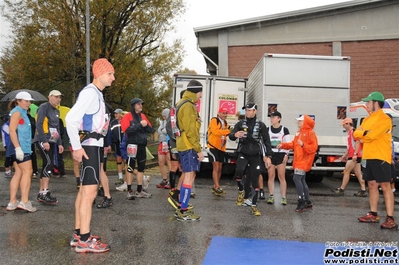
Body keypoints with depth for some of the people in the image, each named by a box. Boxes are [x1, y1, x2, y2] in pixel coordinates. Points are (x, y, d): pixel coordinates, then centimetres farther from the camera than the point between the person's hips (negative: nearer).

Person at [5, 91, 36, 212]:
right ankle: (24, 201, -11)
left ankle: (12, 202, 11)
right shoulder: (17, 112, -9)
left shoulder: (22, 112, 20)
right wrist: (18, 148, -25)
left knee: (19, 173, 9)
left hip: (22, 147, 10)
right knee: (27, 172, -10)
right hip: (20, 148, -10)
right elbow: (12, 131, -19)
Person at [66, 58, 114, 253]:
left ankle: (78, 234, 22)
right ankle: (84, 240, -6)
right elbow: (71, 118, -24)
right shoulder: (90, 92, -14)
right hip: (89, 146, -10)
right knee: (90, 191, -10)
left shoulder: (97, 93, 17)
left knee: (85, 190, 13)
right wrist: (77, 147, -22)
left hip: (93, 145, 10)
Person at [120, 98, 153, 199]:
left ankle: (139, 191, 20)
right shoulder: (127, 116, -5)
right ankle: (129, 191, 3)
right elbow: (127, 130, -19)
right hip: (132, 145, -7)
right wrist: (140, 125, -19)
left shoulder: (143, 116, 14)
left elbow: (150, 129, 10)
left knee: (141, 168, 11)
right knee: (130, 168, -2)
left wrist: (146, 125, -10)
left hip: (142, 145, 7)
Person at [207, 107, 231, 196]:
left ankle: (215, 187, 18)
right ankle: (217, 187, -10)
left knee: (219, 168, 9)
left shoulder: (225, 123, 17)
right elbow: (215, 131, -22)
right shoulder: (214, 121, -8)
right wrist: (228, 131, -23)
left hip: (221, 148, 8)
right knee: (216, 167, -10)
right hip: (213, 147, -8)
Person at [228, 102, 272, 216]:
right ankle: (241, 192, 3)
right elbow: (231, 135, -8)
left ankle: (253, 206, 14)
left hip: (256, 156, 0)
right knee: (239, 171, -27)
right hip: (243, 154, 0)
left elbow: (267, 141, 2)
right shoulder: (240, 124, 3)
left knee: (255, 181, 2)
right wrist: (235, 135, -33)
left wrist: (268, 156, -5)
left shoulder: (261, 125, 1)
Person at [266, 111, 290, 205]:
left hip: (281, 155, -2)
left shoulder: (284, 130, 2)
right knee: (271, 176, 3)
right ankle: (271, 196, 9)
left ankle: (283, 197, 3)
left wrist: (286, 154, -7)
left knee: (281, 176, -2)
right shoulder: (268, 130, 8)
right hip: (270, 155, 2)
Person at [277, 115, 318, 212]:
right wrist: (283, 145, 9)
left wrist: (303, 145, -26)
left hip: (304, 161, -9)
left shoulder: (311, 133, -9)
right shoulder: (298, 133, 18)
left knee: (297, 178, -17)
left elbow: (314, 147, -15)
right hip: (298, 160, 9)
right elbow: (293, 144, 19)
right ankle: (308, 202, 20)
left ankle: (301, 201, -12)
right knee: (302, 181, 12)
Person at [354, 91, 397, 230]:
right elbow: (356, 134, 8)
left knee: (385, 187, -7)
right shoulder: (367, 119, 16)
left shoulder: (384, 119, -11)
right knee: (372, 185, 12)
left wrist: (362, 135, -3)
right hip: (368, 157, 8)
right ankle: (373, 214, 20)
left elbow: (372, 136, -21)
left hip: (381, 158, -8)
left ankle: (390, 219, -5)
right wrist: (366, 133, -10)